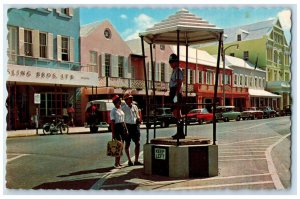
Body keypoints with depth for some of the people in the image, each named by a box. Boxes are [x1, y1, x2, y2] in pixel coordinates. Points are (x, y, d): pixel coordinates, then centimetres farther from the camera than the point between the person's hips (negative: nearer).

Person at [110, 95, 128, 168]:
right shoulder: (113, 111, -8)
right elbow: (112, 122, -12)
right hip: (117, 128, -8)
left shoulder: (121, 109, 15)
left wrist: (126, 129, 15)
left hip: (123, 127, 8)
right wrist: (113, 133, -16)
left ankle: (118, 162, 17)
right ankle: (116, 163, -4)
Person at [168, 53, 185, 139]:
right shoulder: (174, 71, 21)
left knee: (177, 114, -11)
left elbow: (179, 83, -19)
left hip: (177, 94, -10)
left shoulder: (178, 71, -9)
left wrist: (176, 95, -26)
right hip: (173, 94, 10)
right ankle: (179, 133, 20)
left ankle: (180, 133, -9)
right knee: (176, 114, 13)